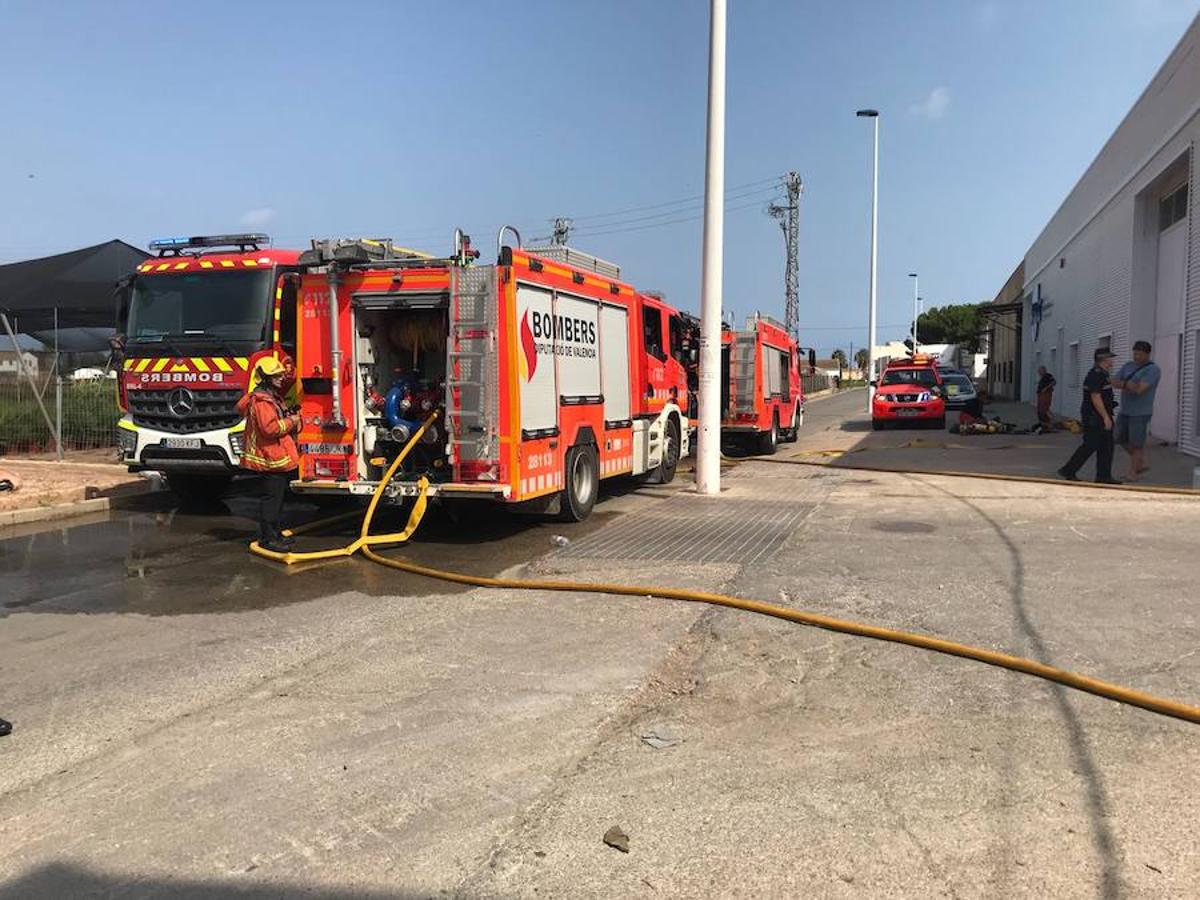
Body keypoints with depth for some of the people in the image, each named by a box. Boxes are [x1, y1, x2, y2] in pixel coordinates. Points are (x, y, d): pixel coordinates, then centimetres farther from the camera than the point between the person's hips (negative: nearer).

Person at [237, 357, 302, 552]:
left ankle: (274, 533, 24)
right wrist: (291, 422, -14)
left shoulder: (273, 395, 14)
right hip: (271, 457, -11)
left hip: (279, 456, 11)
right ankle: (267, 538, -1)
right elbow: (270, 428, -27)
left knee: (278, 496, 16)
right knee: (272, 497, -6)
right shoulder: (261, 400, -18)